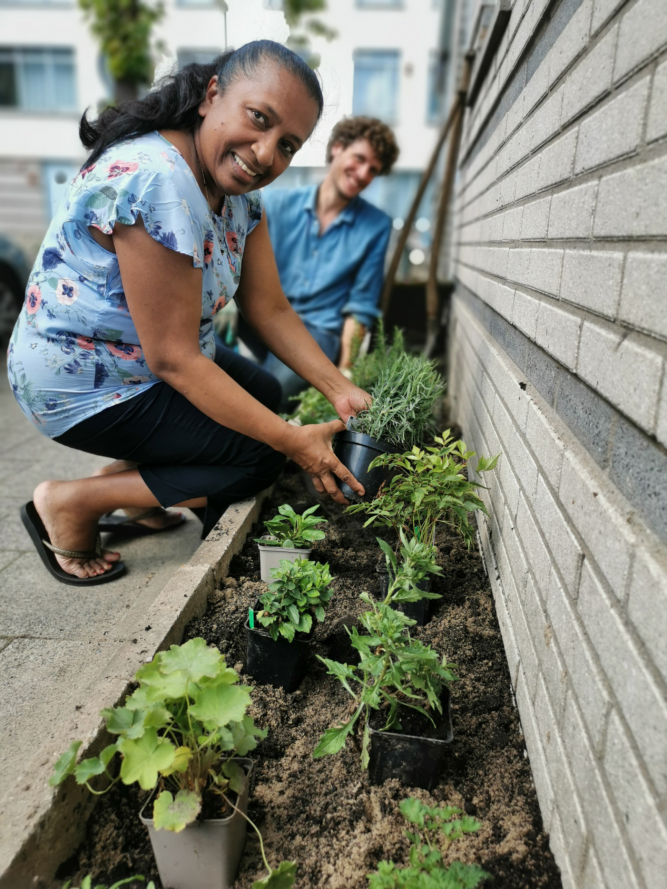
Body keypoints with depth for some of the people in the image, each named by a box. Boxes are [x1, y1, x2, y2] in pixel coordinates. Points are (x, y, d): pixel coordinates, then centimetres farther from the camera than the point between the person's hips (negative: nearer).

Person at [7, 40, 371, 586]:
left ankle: (124, 476, 14)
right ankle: (70, 503, -1)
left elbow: (270, 309, -3)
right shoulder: (155, 183, -31)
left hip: (143, 364, 9)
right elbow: (173, 359, -30)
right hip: (80, 385, -9)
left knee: (264, 394, 16)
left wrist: (340, 390, -11)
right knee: (258, 456, -11)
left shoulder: (238, 183, -3)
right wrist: (293, 440, -28)